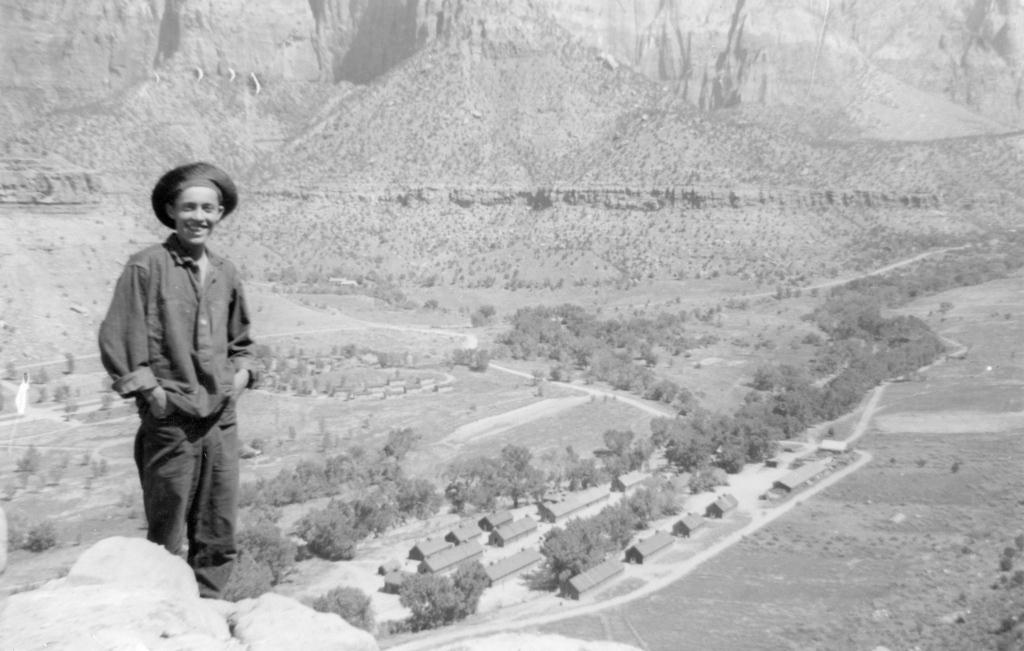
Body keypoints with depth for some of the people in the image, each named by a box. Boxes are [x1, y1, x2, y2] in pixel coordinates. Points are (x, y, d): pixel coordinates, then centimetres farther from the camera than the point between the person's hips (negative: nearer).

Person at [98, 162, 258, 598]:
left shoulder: (225, 274, 10)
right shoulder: (147, 267, -6)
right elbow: (115, 339, -8)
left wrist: (243, 372, 6)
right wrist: (151, 389, -12)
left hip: (221, 420, 5)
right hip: (170, 423, -5)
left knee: (219, 541, 12)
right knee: (165, 540, 7)